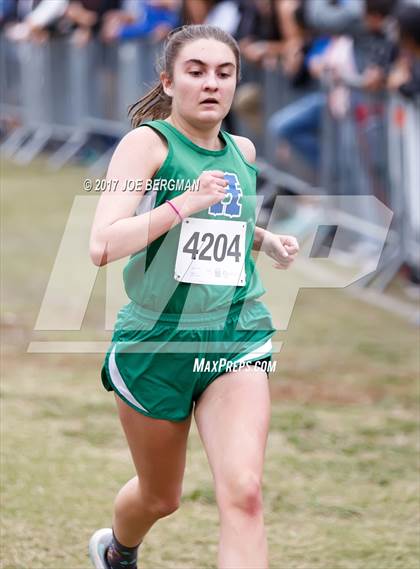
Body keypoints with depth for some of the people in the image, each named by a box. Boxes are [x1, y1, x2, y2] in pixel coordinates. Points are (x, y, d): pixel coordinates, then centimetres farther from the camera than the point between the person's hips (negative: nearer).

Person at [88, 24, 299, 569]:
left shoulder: (242, 152, 8)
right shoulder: (149, 142, -9)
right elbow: (103, 245, -22)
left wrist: (266, 239, 11)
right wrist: (186, 203, -26)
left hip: (236, 342, 3)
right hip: (155, 342, -3)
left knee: (243, 493, -19)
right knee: (160, 497, 17)